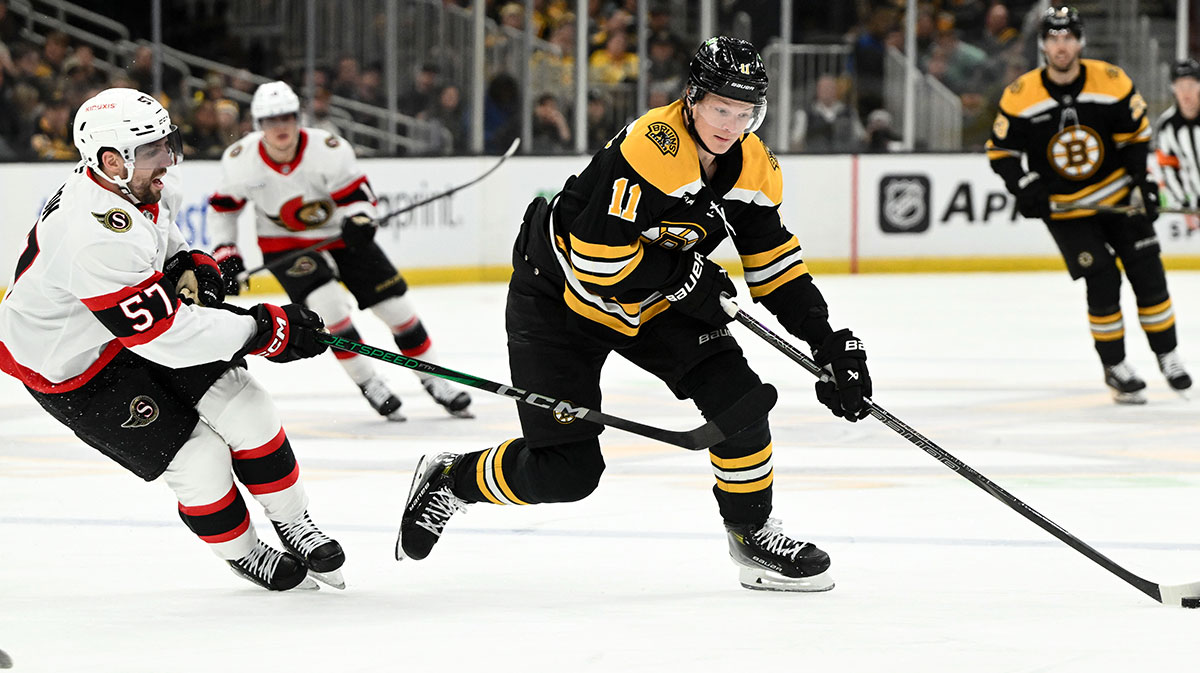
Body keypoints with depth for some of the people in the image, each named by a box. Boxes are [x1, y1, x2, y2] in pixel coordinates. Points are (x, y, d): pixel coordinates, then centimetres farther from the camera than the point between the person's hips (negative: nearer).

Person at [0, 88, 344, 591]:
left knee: (243, 407, -3)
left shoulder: (141, 186, -10)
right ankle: (242, 552, 18)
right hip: (71, 369, -8)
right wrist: (265, 330, -31)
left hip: (134, 322, 8)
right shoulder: (96, 236, -39)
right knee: (198, 459, -9)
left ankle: (295, 527, 13)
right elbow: (162, 333, -36)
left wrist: (191, 265, -4)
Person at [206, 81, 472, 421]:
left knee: (395, 304, -1)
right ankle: (368, 383, -9)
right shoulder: (241, 160, -18)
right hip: (284, 244, -1)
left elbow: (356, 193, -18)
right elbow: (222, 207, -2)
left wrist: (359, 219, -40)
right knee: (327, 303, -26)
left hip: (338, 234, 1)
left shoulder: (328, 149, -24)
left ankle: (433, 380, 17)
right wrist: (225, 253, -8)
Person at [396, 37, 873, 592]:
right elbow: (597, 256, -33)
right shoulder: (650, 148, -32)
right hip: (558, 297, -7)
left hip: (654, 304, 7)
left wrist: (828, 340, -5)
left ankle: (753, 534, 10)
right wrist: (684, 273, -25)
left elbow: (774, 264, 3)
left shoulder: (754, 167, -7)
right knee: (567, 468, -9)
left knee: (735, 395, -10)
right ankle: (450, 480, 18)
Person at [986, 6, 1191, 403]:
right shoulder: (1020, 96, -16)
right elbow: (1000, 150, -5)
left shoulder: (1112, 82, -13)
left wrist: (1145, 183, -6)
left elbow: (1136, 135, -1)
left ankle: (1167, 356, 17)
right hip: (1065, 207, -2)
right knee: (1102, 283, -10)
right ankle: (1115, 370, 4)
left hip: (1118, 194, 2)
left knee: (1147, 274, 1)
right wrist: (1024, 189, -18)